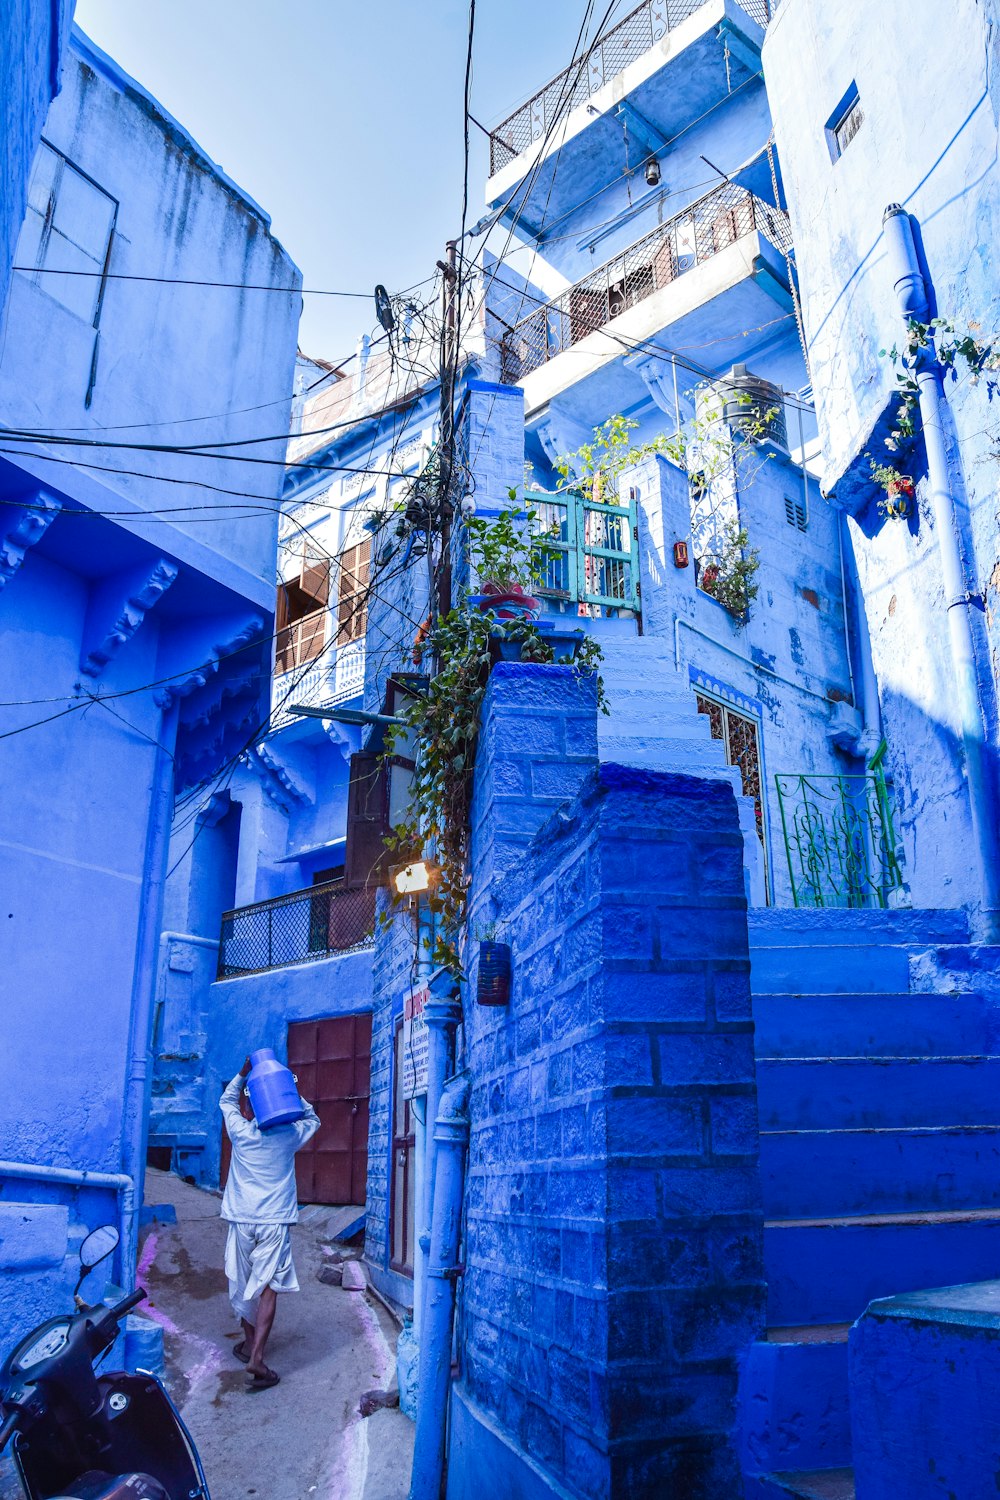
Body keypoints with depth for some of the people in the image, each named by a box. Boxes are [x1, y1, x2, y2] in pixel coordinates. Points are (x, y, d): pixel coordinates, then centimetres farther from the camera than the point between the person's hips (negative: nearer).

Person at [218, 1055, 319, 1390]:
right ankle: (257, 1357, -15)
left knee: (243, 1283, 17)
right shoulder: (289, 1135, 0)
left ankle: (250, 1342, 29)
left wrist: (243, 1073, 13)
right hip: (276, 1221, -1)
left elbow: (226, 1101, 19)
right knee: (268, 1287, -4)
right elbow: (312, 1118, 22)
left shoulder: (241, 1132, -1)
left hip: (242, 1220, 1)